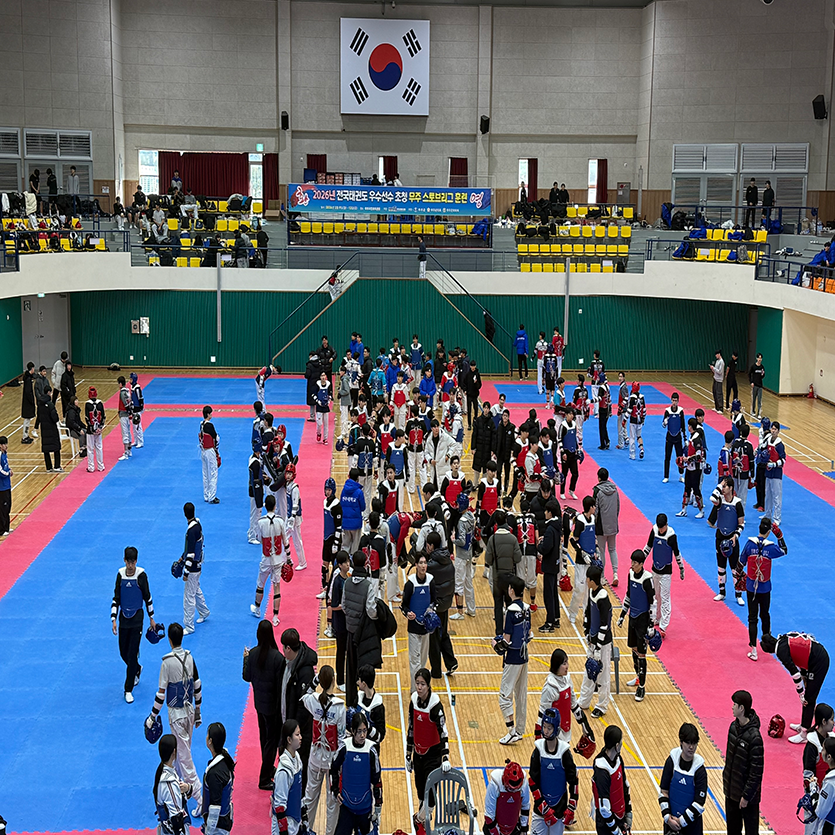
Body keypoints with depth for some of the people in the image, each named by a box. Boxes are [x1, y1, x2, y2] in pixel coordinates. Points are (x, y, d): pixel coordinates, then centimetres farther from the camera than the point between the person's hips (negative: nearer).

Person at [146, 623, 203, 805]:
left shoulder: (167, 661, -19)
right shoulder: (190, 657, -2)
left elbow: (161, 692, -16)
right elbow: (198, 687, 6)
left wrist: (153, 716, -5)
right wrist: (197, 711, 17)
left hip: (176, 713, -6)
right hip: (190, 710, 6)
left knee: (184, 754, -2)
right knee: (183, 749, 23)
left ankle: (199, 796, -5)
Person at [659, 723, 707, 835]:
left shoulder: (700, 770, -12)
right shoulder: (672, 761, -6)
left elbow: (699, 803, -12)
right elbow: (663, 791, -1)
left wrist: (682, 821, -13)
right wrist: (667, 817, -8)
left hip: (691, 821, -2)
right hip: (671, 819, 2)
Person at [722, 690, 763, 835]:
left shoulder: (754, 737, -24)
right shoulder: (734, 726, 0)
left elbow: (756, 771, -21)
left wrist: (746, 796, -18)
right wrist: (726, 776, 13)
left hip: (747, 792, -8)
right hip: (731, 789, 8)